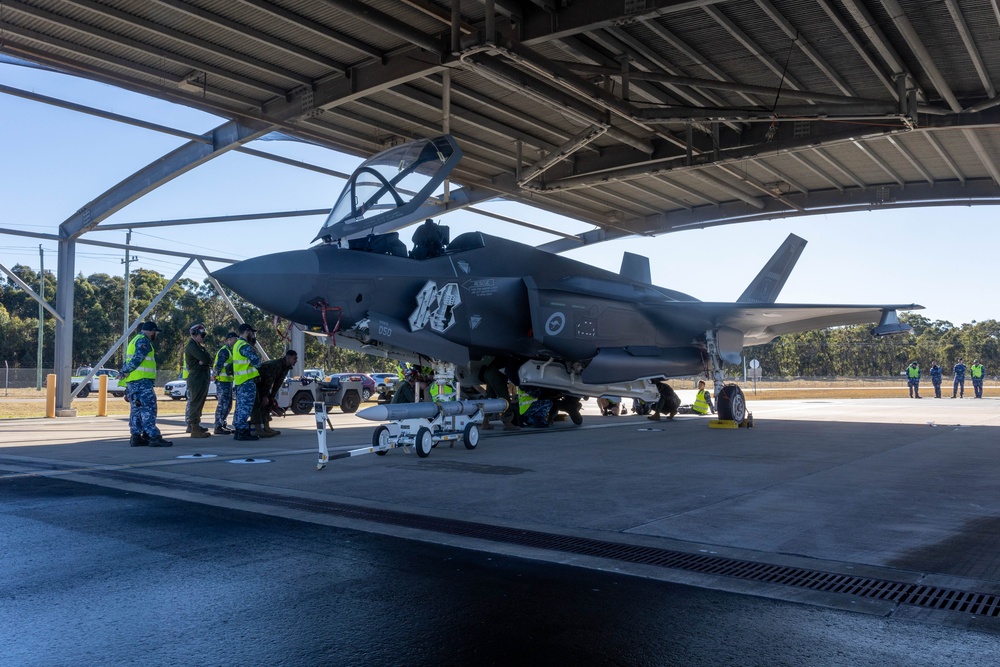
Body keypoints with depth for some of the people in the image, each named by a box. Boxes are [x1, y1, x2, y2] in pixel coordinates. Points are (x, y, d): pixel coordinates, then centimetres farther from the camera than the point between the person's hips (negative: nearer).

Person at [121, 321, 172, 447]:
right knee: (148, 409, -13)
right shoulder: (143, 341, -9)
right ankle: (154, 437, -18)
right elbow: (137, 359, -19)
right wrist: (126, 371, -14)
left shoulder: (135, 340, 25)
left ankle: (136, 437, 11)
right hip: (142, 380, -10)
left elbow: (129, 360, 21)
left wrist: (124, 371, 13)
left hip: (132, 381, 11)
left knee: (136, 409, 11)